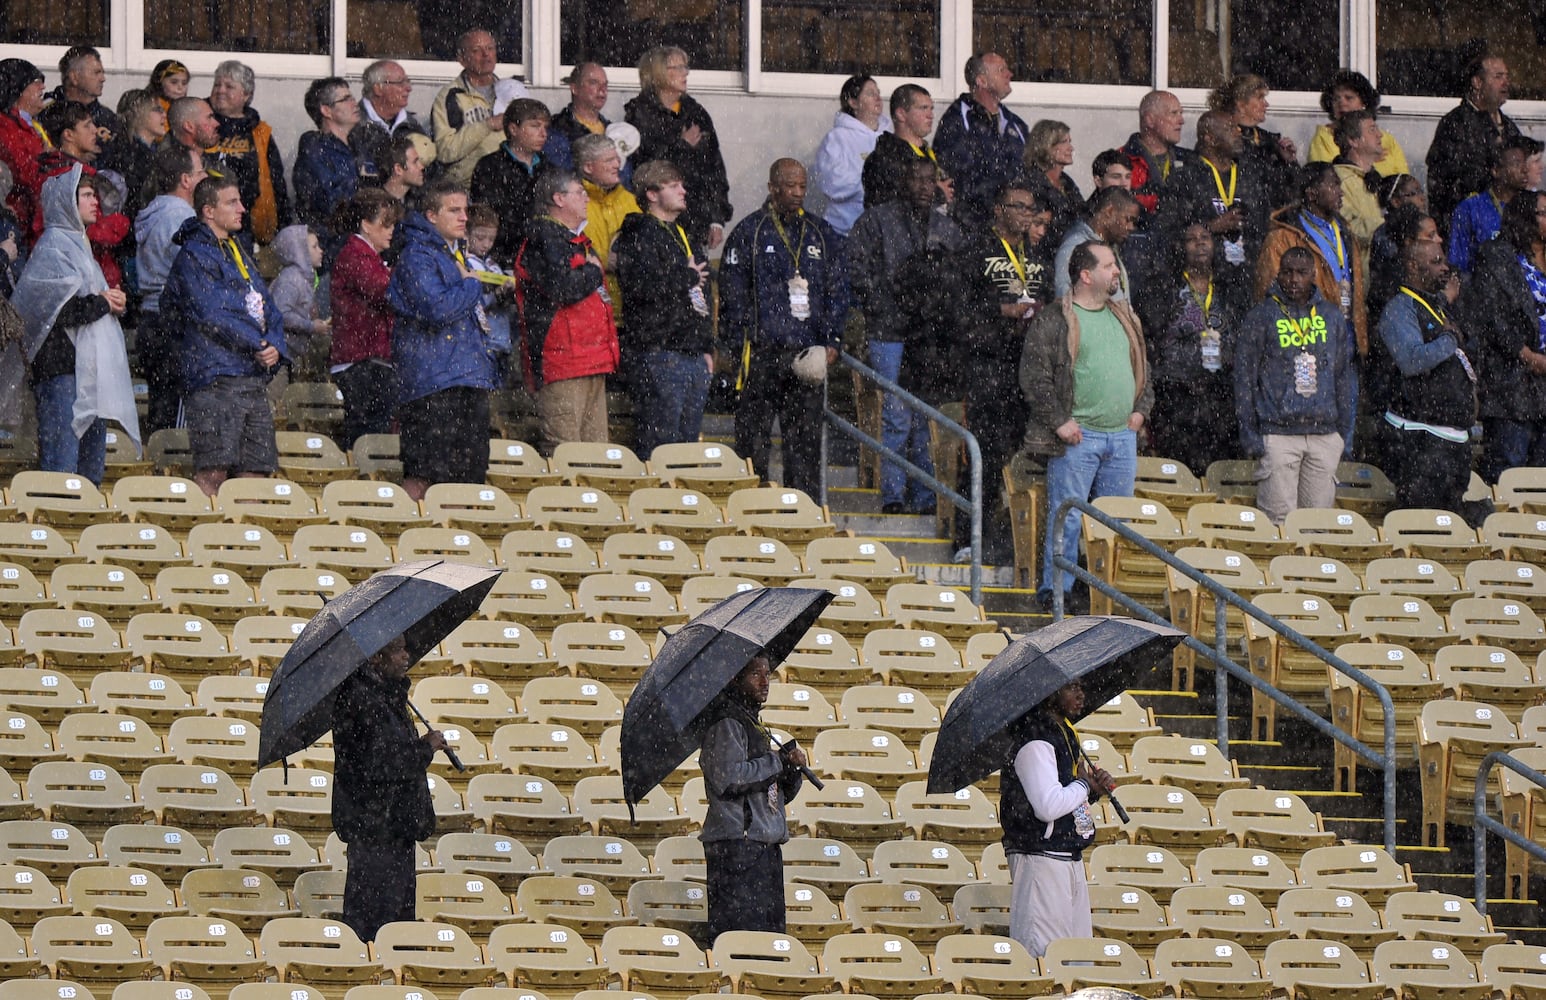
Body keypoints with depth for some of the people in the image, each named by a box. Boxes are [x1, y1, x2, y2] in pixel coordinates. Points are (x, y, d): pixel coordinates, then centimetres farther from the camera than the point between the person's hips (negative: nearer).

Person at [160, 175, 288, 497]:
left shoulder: (241, 250, 21)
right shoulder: (194, 255, -5)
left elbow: (267, 306, 18)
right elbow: (211, 314, -14)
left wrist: (275, 346, -2)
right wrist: (258, 346, -9)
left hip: (255, 377, 8)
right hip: (215, 377, -8)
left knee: (256, 470, 5)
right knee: (213, 471, -13)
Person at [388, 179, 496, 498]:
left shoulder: (455, 253, 20)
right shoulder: (417, 256, -10)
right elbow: (438, 309, -23)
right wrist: (471, 286, -7)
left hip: (469, 378, 9)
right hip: (432, 382, -9)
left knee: (469, 474, 6)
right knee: (423, 474, -12)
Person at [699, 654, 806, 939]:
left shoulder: (754, 724, 23)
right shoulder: (727, 723, -5)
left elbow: (780, 795, 23)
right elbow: (727, 778, -20)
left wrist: (792, 769, 2)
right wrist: (778, 761, -9)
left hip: (766, 846, 10)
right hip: (736, 843, -10)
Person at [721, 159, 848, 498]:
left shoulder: (820, 234, 15)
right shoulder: (748, 232, 2)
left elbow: (838, 290, 16)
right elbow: (733, 294, 0)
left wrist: (832, 340, 4)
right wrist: (740, 344, -7)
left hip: (809, 352, 4)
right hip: (762, 351, -4)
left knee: (806, 437, 4)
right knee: (754, 435, -4)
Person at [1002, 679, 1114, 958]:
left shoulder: (1064, 735, 16)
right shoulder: (1035, 744, -15)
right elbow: (1048, 806, -25)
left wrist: (1093, 789, 6)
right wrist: (1084, 785, -9)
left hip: (1070, 858, 10)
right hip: (1041, 858, -10)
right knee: (1044, 954, -10)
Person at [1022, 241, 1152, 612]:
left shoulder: (1124, 318, 16)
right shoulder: (1054, 321, -6)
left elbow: (1142, 364, 26)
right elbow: (1033, 376, -10)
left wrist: (1141, 408, 13)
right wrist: (1059, 422, -14)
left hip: (1122, 435, 6)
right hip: (1077, 438, -6)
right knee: (1067, 516, -6)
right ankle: (1056, 589, 1)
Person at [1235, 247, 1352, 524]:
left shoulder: (1331, 317, 13)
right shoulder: (1261, 317, 3)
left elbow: (1342, 375, 19)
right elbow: (1244, 378, 3)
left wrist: (1344, 428, 12)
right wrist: (1248, 434, -4)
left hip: (1324, 434, 3)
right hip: (1278, 434, -3)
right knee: (1279, 519, -8)